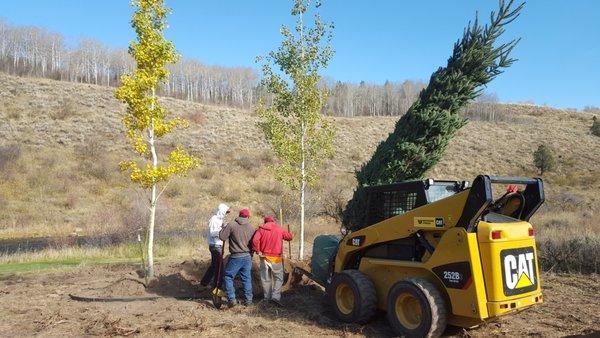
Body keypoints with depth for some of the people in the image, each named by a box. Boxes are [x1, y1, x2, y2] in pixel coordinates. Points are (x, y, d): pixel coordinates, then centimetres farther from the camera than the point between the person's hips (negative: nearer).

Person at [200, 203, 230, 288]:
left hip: (219, 245, 9)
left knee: (214, 265, 17)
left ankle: (204, 282, 27)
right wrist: (223, 229, -30)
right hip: (215, 245, -9)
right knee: (219, 266, -1)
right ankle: (217, 286, 9)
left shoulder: (219, 219, 13)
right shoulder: (214, 219, -15)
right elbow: (212, 233, -21)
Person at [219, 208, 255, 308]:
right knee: (247, 278, 13)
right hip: (247, 257, 4)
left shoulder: (231, 225, -11)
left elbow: (222, 237, -11)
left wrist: (225, 229, 8)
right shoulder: (251, 227, 3)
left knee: (228, 277, 8)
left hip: (235, 257, -4)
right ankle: (248, 300, 17)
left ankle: (231, 299, 0)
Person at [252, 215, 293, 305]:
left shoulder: (261, 229, 0)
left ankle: (267, 297, 20)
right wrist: (283, 236, 27)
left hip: (264, 257, 2)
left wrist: (258, 251, -6)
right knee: (279, 278, 7)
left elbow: (255, 240, -15)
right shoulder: (279, 229, 0)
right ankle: (275, 296, -8)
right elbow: (290, 237, 10)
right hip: (276, 258, -2)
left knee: (266, 278, 12)